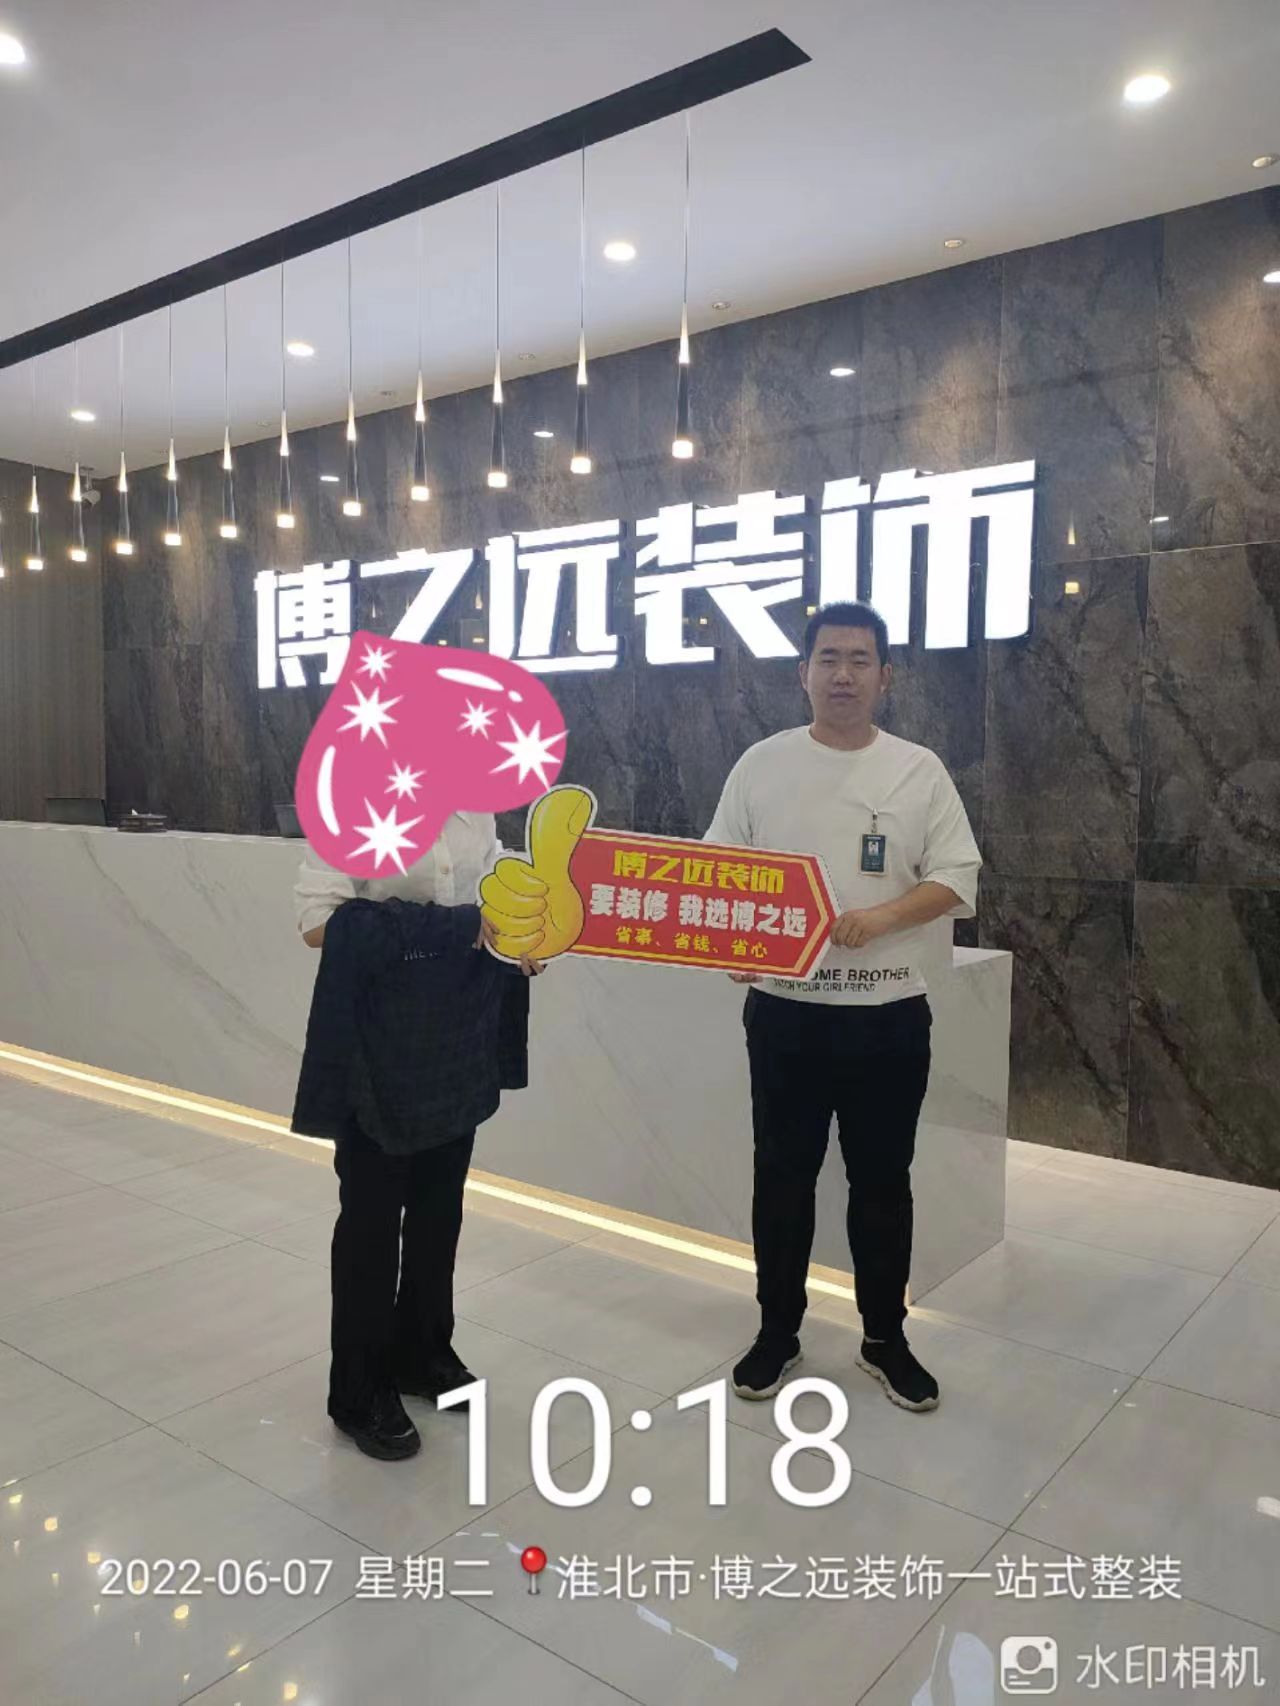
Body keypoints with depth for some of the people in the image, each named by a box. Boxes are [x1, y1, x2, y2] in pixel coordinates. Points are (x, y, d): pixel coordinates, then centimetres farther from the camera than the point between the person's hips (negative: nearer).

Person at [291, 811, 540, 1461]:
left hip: (458, 1042, 6)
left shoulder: (476, 813, 6)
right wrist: (448, 926, -24)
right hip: (378, 1046, -6)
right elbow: (316, 919, -19)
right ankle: (361, 1391, 26)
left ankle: (422, 1352, 39)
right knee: (371, 1215, 8)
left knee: (440, 1207, 19)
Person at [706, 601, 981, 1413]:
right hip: (784, 1009, 0)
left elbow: (958, 879, -2)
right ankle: (778, 1332, 29)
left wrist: (882, 917, -19)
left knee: (883, 1181, 13)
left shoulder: (919, 770, 0)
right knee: (783, 1177, 12)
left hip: (889, 1013, 0)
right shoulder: (762, 764, 1)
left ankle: (885, 1336, 31)